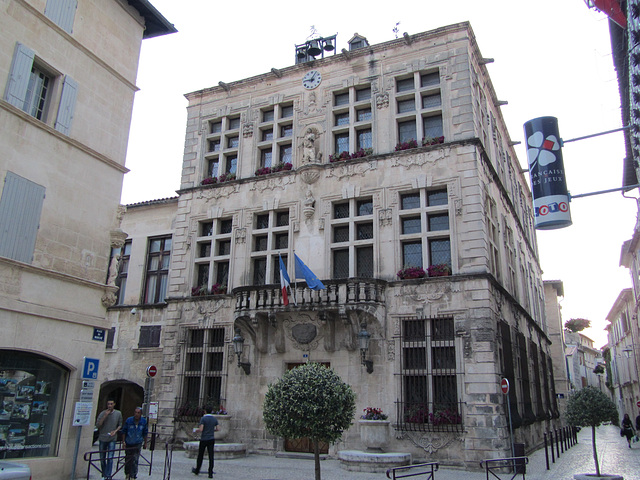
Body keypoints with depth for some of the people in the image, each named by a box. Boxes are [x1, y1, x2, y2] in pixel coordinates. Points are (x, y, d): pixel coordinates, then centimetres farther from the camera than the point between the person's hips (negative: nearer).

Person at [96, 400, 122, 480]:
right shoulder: (103, 413, -5)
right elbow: (97, 425, -12)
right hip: (102, 438, 1)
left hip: (112, 439, -1)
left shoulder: (118, 413, -1)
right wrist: (105, 415, -20)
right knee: (102, 458, 11)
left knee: (110, 458, -10)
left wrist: (115, 431, -10)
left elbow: (120, 425, 9)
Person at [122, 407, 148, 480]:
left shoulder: (144, 421, -7)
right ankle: (127, 474, 31)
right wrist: (124, 441, 0)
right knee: (128, 460, 11)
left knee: (135, 460, -8)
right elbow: (124, 431, 2)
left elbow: (145, 433, 6)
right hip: (128, 443, 1)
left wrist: (145, 443, 10)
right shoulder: (128, 420, -11)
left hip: (138, 443, -1)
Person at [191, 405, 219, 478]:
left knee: (200, 455, 13)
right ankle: (210, 473, -3)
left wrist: (196, 431, 3)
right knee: (211, 456, 1)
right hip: (211, 439, 3)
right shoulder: (215, 419, 5)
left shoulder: (203, 419, -10)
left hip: (204, 439, -3)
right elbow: (217, 429, 9)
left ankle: (197, 470, 28)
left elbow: (201, 429, -17)